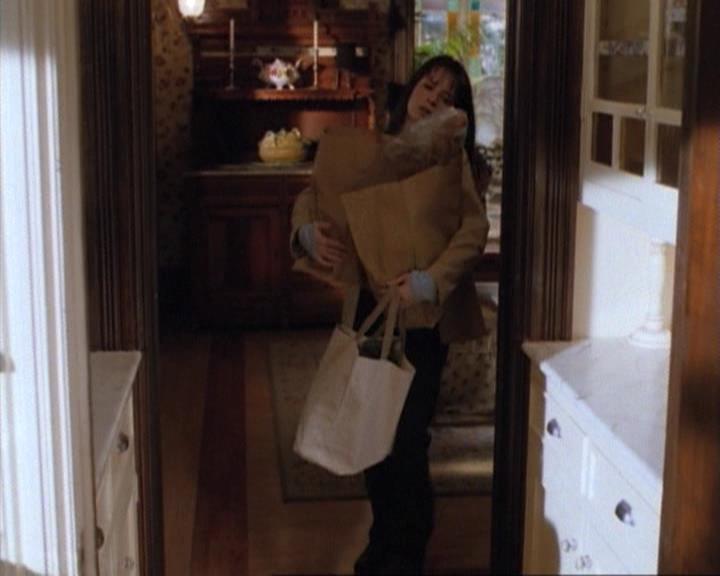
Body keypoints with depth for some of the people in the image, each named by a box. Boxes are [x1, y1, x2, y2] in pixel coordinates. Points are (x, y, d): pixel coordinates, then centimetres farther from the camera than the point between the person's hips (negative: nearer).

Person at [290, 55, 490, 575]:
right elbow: (311, 195, 3)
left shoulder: (451, 159, -9)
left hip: (422, 317, -5)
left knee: (407, 438, 0)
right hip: (369, 308, 5)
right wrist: (308, 230, -20)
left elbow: (474, 230, -24)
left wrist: (431, 281, -38)